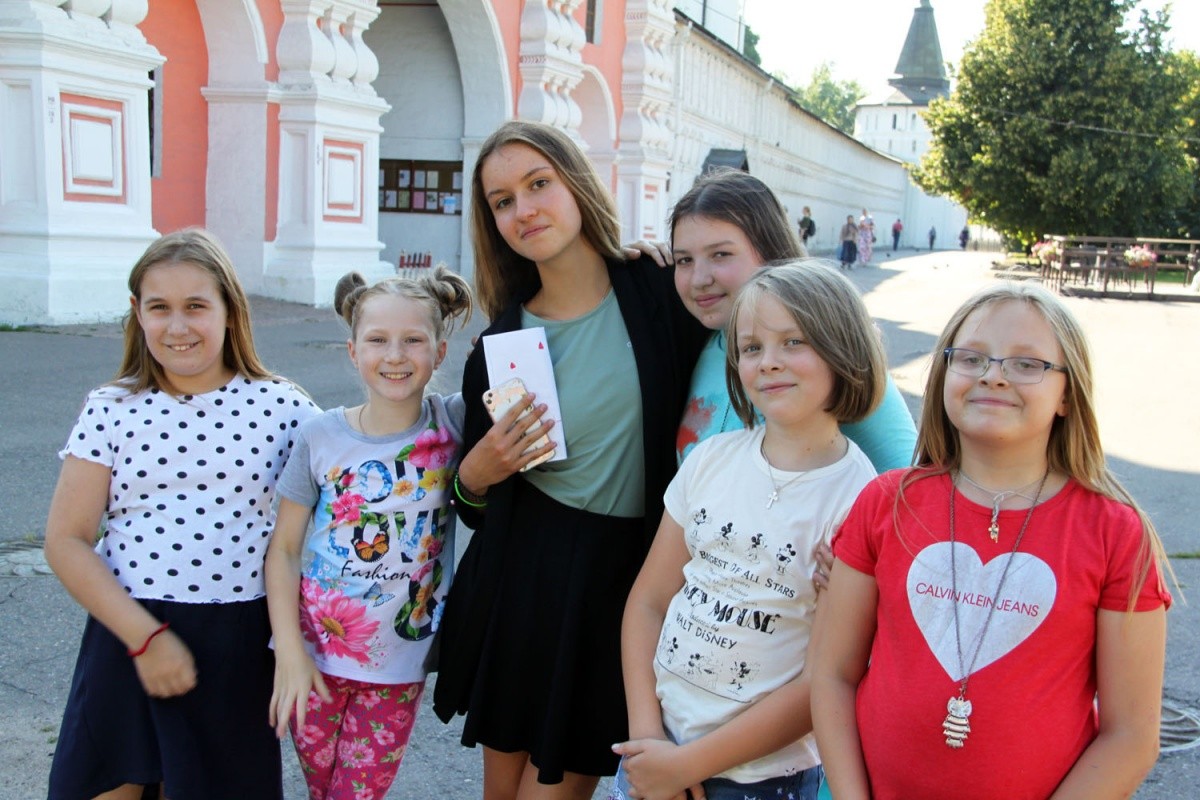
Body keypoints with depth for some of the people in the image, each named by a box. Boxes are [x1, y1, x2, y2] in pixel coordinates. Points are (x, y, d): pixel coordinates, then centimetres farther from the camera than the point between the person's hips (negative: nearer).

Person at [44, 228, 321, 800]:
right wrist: (145, 636, -12)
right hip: (125, 634, 1)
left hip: (237, 645, -1)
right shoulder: (112, 409, 1)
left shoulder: (282, 407, -1)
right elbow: (66, 542, -3)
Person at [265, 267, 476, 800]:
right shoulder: (319, 437, -9)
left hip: (399, 666, 0)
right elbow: (283, 549, -5)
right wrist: (289, 651, -10)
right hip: (317, 656, 0)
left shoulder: (453, 424, -9)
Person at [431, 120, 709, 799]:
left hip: (627, 581, -2)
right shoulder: (498, 345, 1)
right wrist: (475, 476, -13)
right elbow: (477, 508, 10)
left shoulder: (660, 296, -7)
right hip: (521, 584, 3)